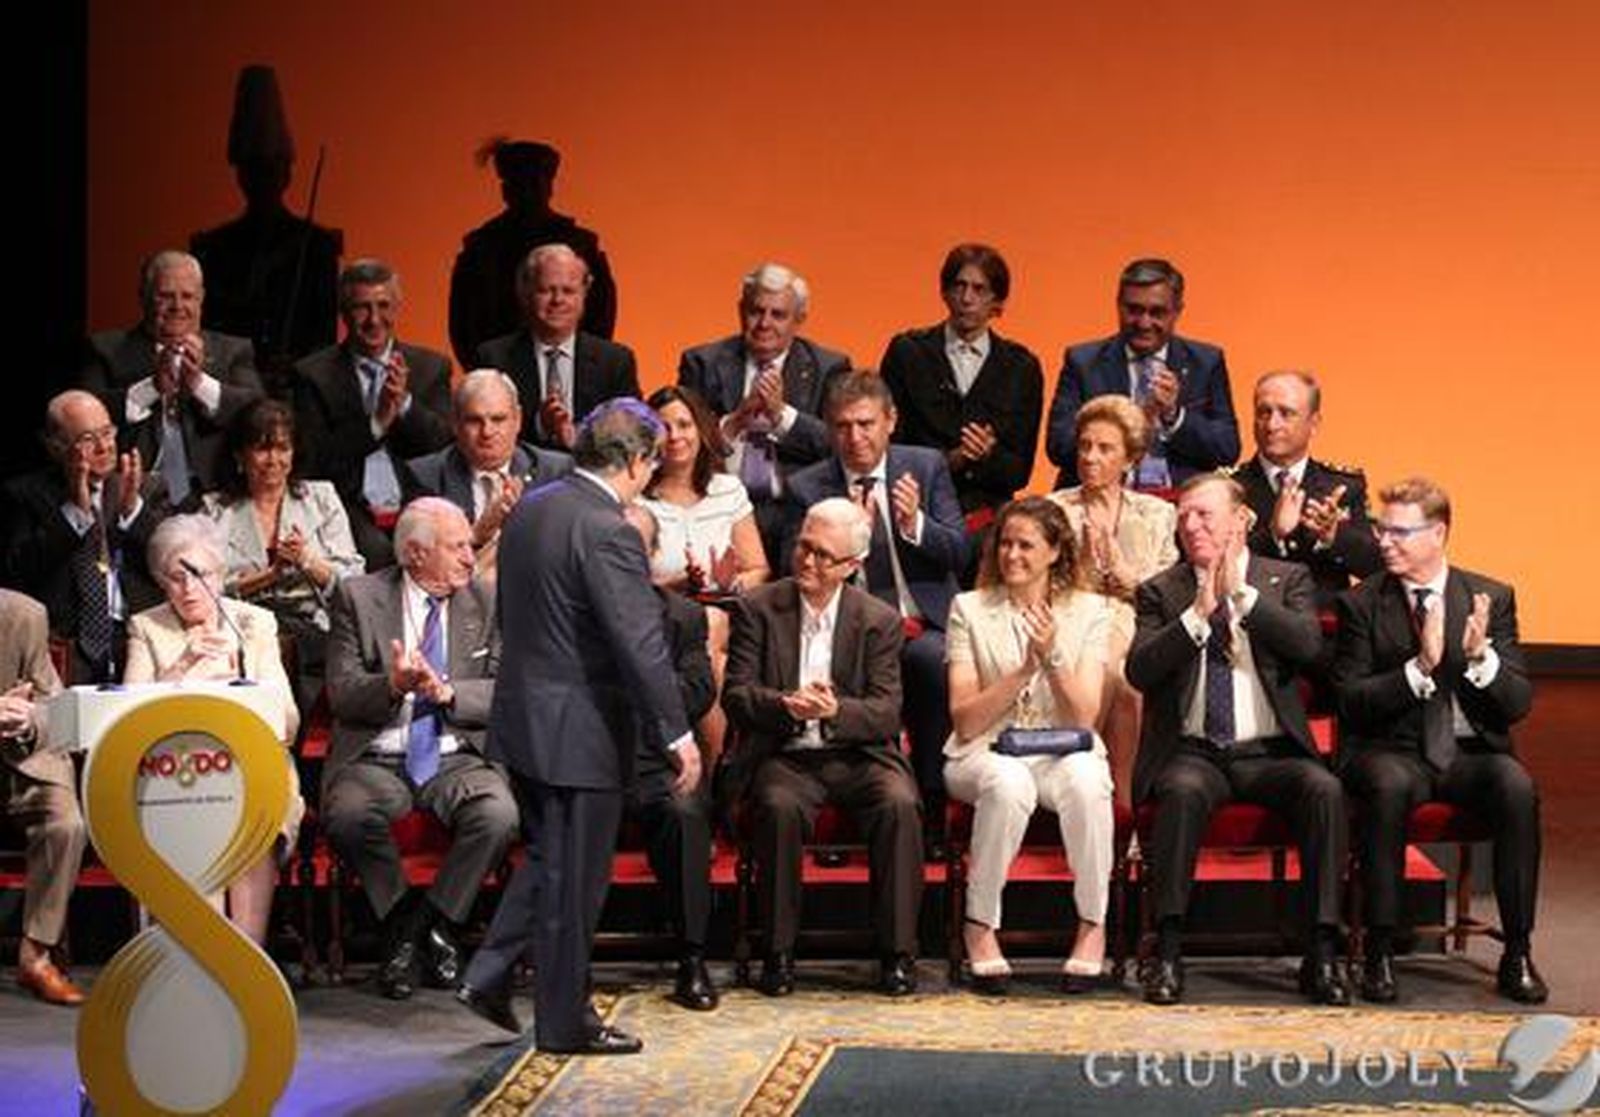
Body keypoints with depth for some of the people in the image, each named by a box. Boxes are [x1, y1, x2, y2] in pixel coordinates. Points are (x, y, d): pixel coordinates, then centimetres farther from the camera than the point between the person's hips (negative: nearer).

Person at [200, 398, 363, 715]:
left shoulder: (321, 499, 18)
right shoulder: (216, 510, 16)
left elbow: (353, 581, 10)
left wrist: (308, 561, -7)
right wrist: (271, 573, -5)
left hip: (312, 631, 0)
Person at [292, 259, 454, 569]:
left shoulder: (431, 367, 16)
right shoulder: (314, 374, 8)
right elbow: (314, 463, -2)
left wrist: (406, 404, -10)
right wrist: (376, 423, -11)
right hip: (350, 512, -2)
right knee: (375, 550, -33)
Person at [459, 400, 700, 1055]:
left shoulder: (529, 509, 7)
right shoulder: (607, 533, -21)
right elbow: (641, 644, -23)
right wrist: (677, 734, -19)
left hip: (523, 717, 8)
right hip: (579, 729, -8)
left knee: (549, 859, 22)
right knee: (574, 876, 3)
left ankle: (489, 975, 18)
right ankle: (565, 1022, 13)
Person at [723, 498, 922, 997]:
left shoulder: (879, 620, 4)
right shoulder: (759, 609, 4)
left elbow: (887, 712, -4)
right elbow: (735, 695, -4)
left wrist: (837, 711, -25)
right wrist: (785, 706, -25)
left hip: (858, 755, 1)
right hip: (785, 757, -1)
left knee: (899, 805, -28)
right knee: (780, 807, -33)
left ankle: (898, 951, -17)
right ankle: (779, 951, -20)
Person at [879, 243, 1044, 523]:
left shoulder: (1021, 367, 8)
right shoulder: (907, 352, 6)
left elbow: (1020, 471, 7)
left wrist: (989, 455, -13)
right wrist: (947, 460, -13)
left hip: (987, 517, 1)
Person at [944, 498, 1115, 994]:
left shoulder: (1088, 611, 6)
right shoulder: (970, 609, 5)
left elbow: (1084, 718, -2)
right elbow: (965, 721, -3)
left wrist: (1052, 656, -16)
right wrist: (1024, 670, -13)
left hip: (1063, 753, 1)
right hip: (985, 753, -1)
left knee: (1085, 779, -35)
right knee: (1009, 782, -37)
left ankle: (1093, 926, -20)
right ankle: (980, 926, -21)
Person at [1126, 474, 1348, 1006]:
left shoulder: (1286, 580, 11)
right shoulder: (1160, 593, 11)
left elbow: (1309, 645, -9)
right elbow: (1139, 670, -5)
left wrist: (1241, 594, -14)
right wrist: (1199, 613, -13)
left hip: (1269, 753, 1)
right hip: (1192, 752, -1)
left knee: (1324, 789, -29)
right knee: (1182, 791, -35)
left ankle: (1322, 953, -25)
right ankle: (1168, 950, -30)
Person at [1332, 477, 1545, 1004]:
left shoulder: (1492, 598, 6)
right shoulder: (1361, 604, 2)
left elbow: (1518, 704, 2)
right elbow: (1351, 702, -7)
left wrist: (1480, 658, -18)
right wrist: (1419, 668, -20)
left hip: (1470, 753, 2)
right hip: (1391, 751, -2)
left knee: (1516, 786, -31)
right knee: (1389, 784, -36)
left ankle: (1518, 955, -20)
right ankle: (1378, 954, -26)